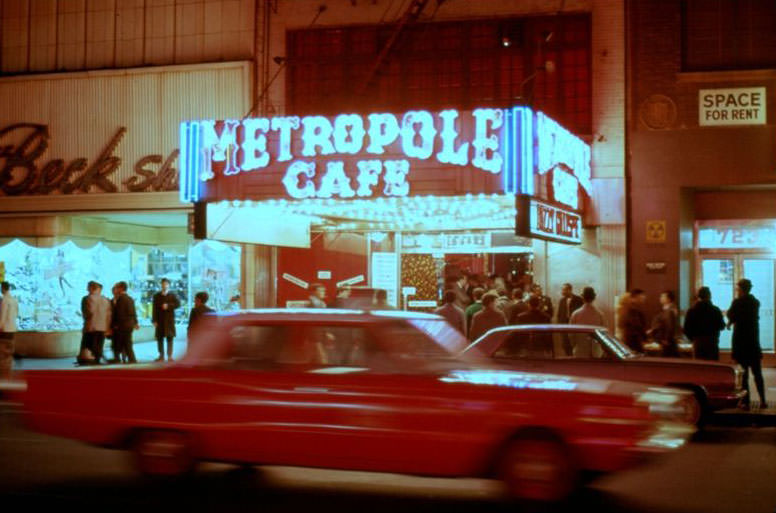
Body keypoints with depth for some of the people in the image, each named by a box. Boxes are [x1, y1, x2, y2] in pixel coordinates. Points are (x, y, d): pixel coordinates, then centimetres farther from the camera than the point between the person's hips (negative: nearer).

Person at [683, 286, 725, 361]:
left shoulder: (691, 310, -2)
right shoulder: (715, 310, -6)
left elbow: (686, 329, 0)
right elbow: (721, 326, 5)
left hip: (697, 343, 2)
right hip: (712, 343, -2)